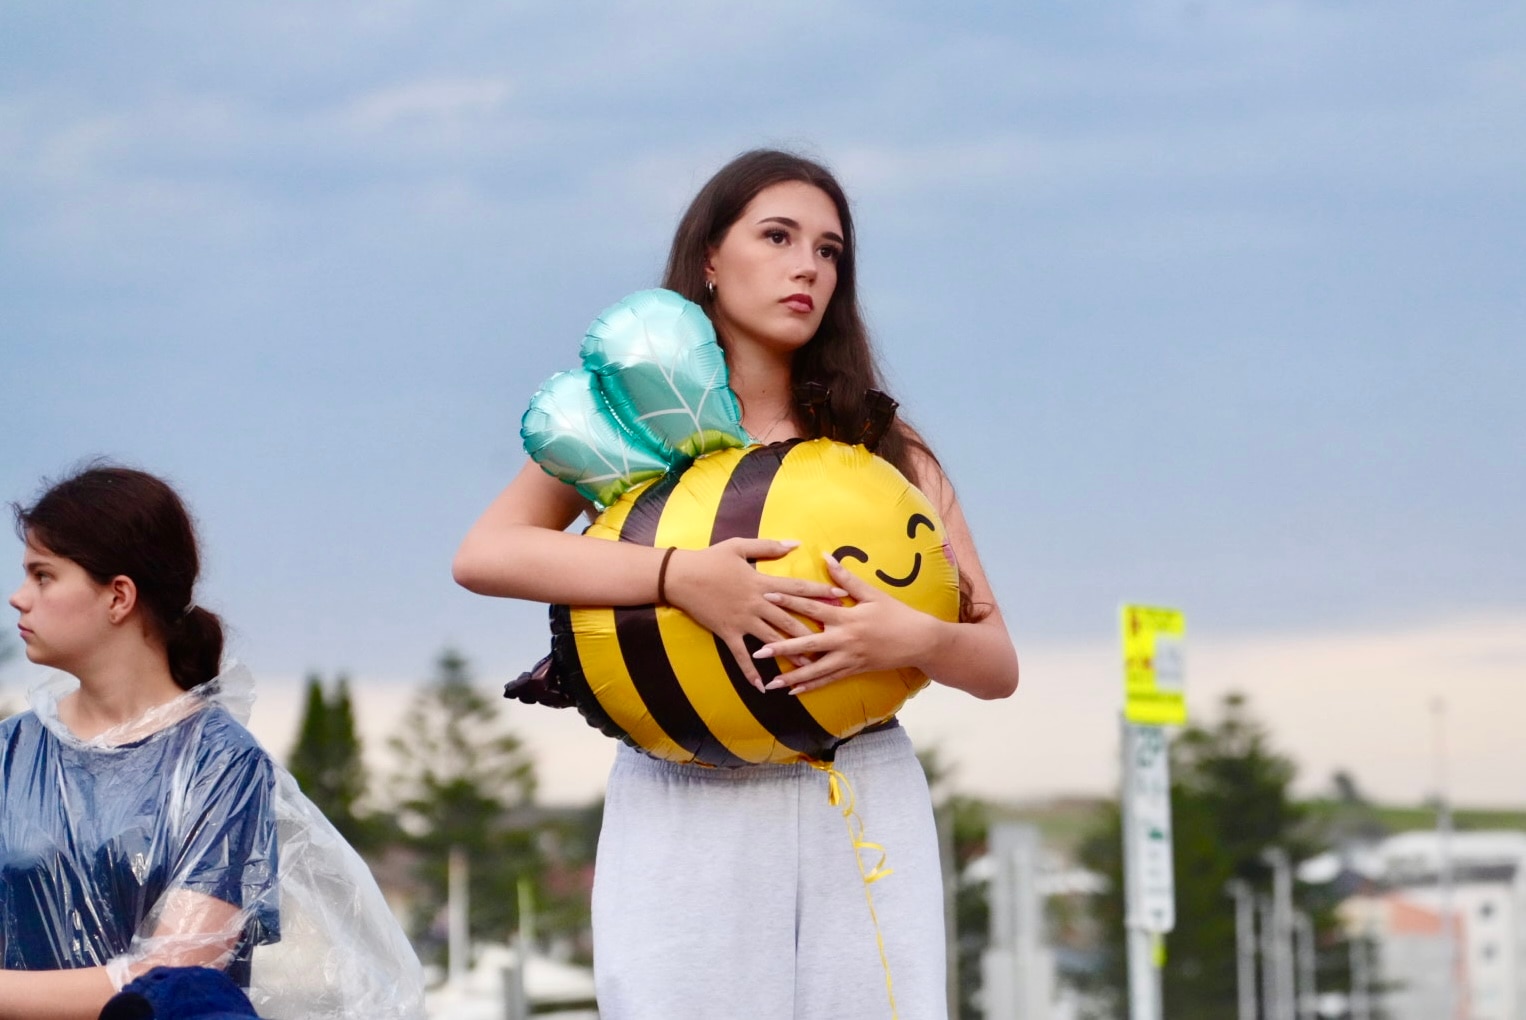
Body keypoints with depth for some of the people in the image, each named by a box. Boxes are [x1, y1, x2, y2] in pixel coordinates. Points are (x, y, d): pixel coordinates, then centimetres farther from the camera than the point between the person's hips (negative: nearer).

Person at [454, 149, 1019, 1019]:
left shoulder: (882, 453, 12)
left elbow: (998, 667, 6)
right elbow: (482, 555, -10)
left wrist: (911, 637, -17)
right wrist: (677, 574, -22)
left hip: (859, 814, 1)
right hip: (683, 817, -1)